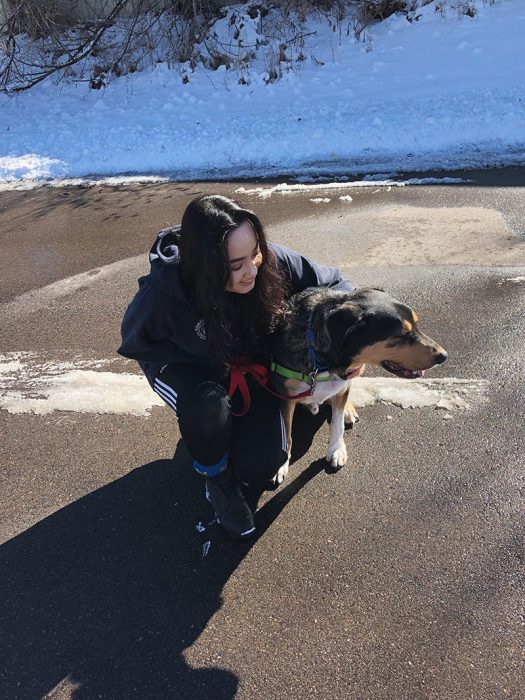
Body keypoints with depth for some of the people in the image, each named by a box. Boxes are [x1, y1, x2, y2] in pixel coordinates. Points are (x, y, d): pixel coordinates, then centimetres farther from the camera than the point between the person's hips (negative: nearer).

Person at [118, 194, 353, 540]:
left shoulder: (272, 261, -31)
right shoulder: (162, 293, -35)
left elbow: (333, 283, -15)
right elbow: (137, 342, -16)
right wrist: (217, 364, -24)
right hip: (184, 366, -1)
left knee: (262, 466, -13)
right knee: (207, 406, -37)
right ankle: (218, 480, -4)